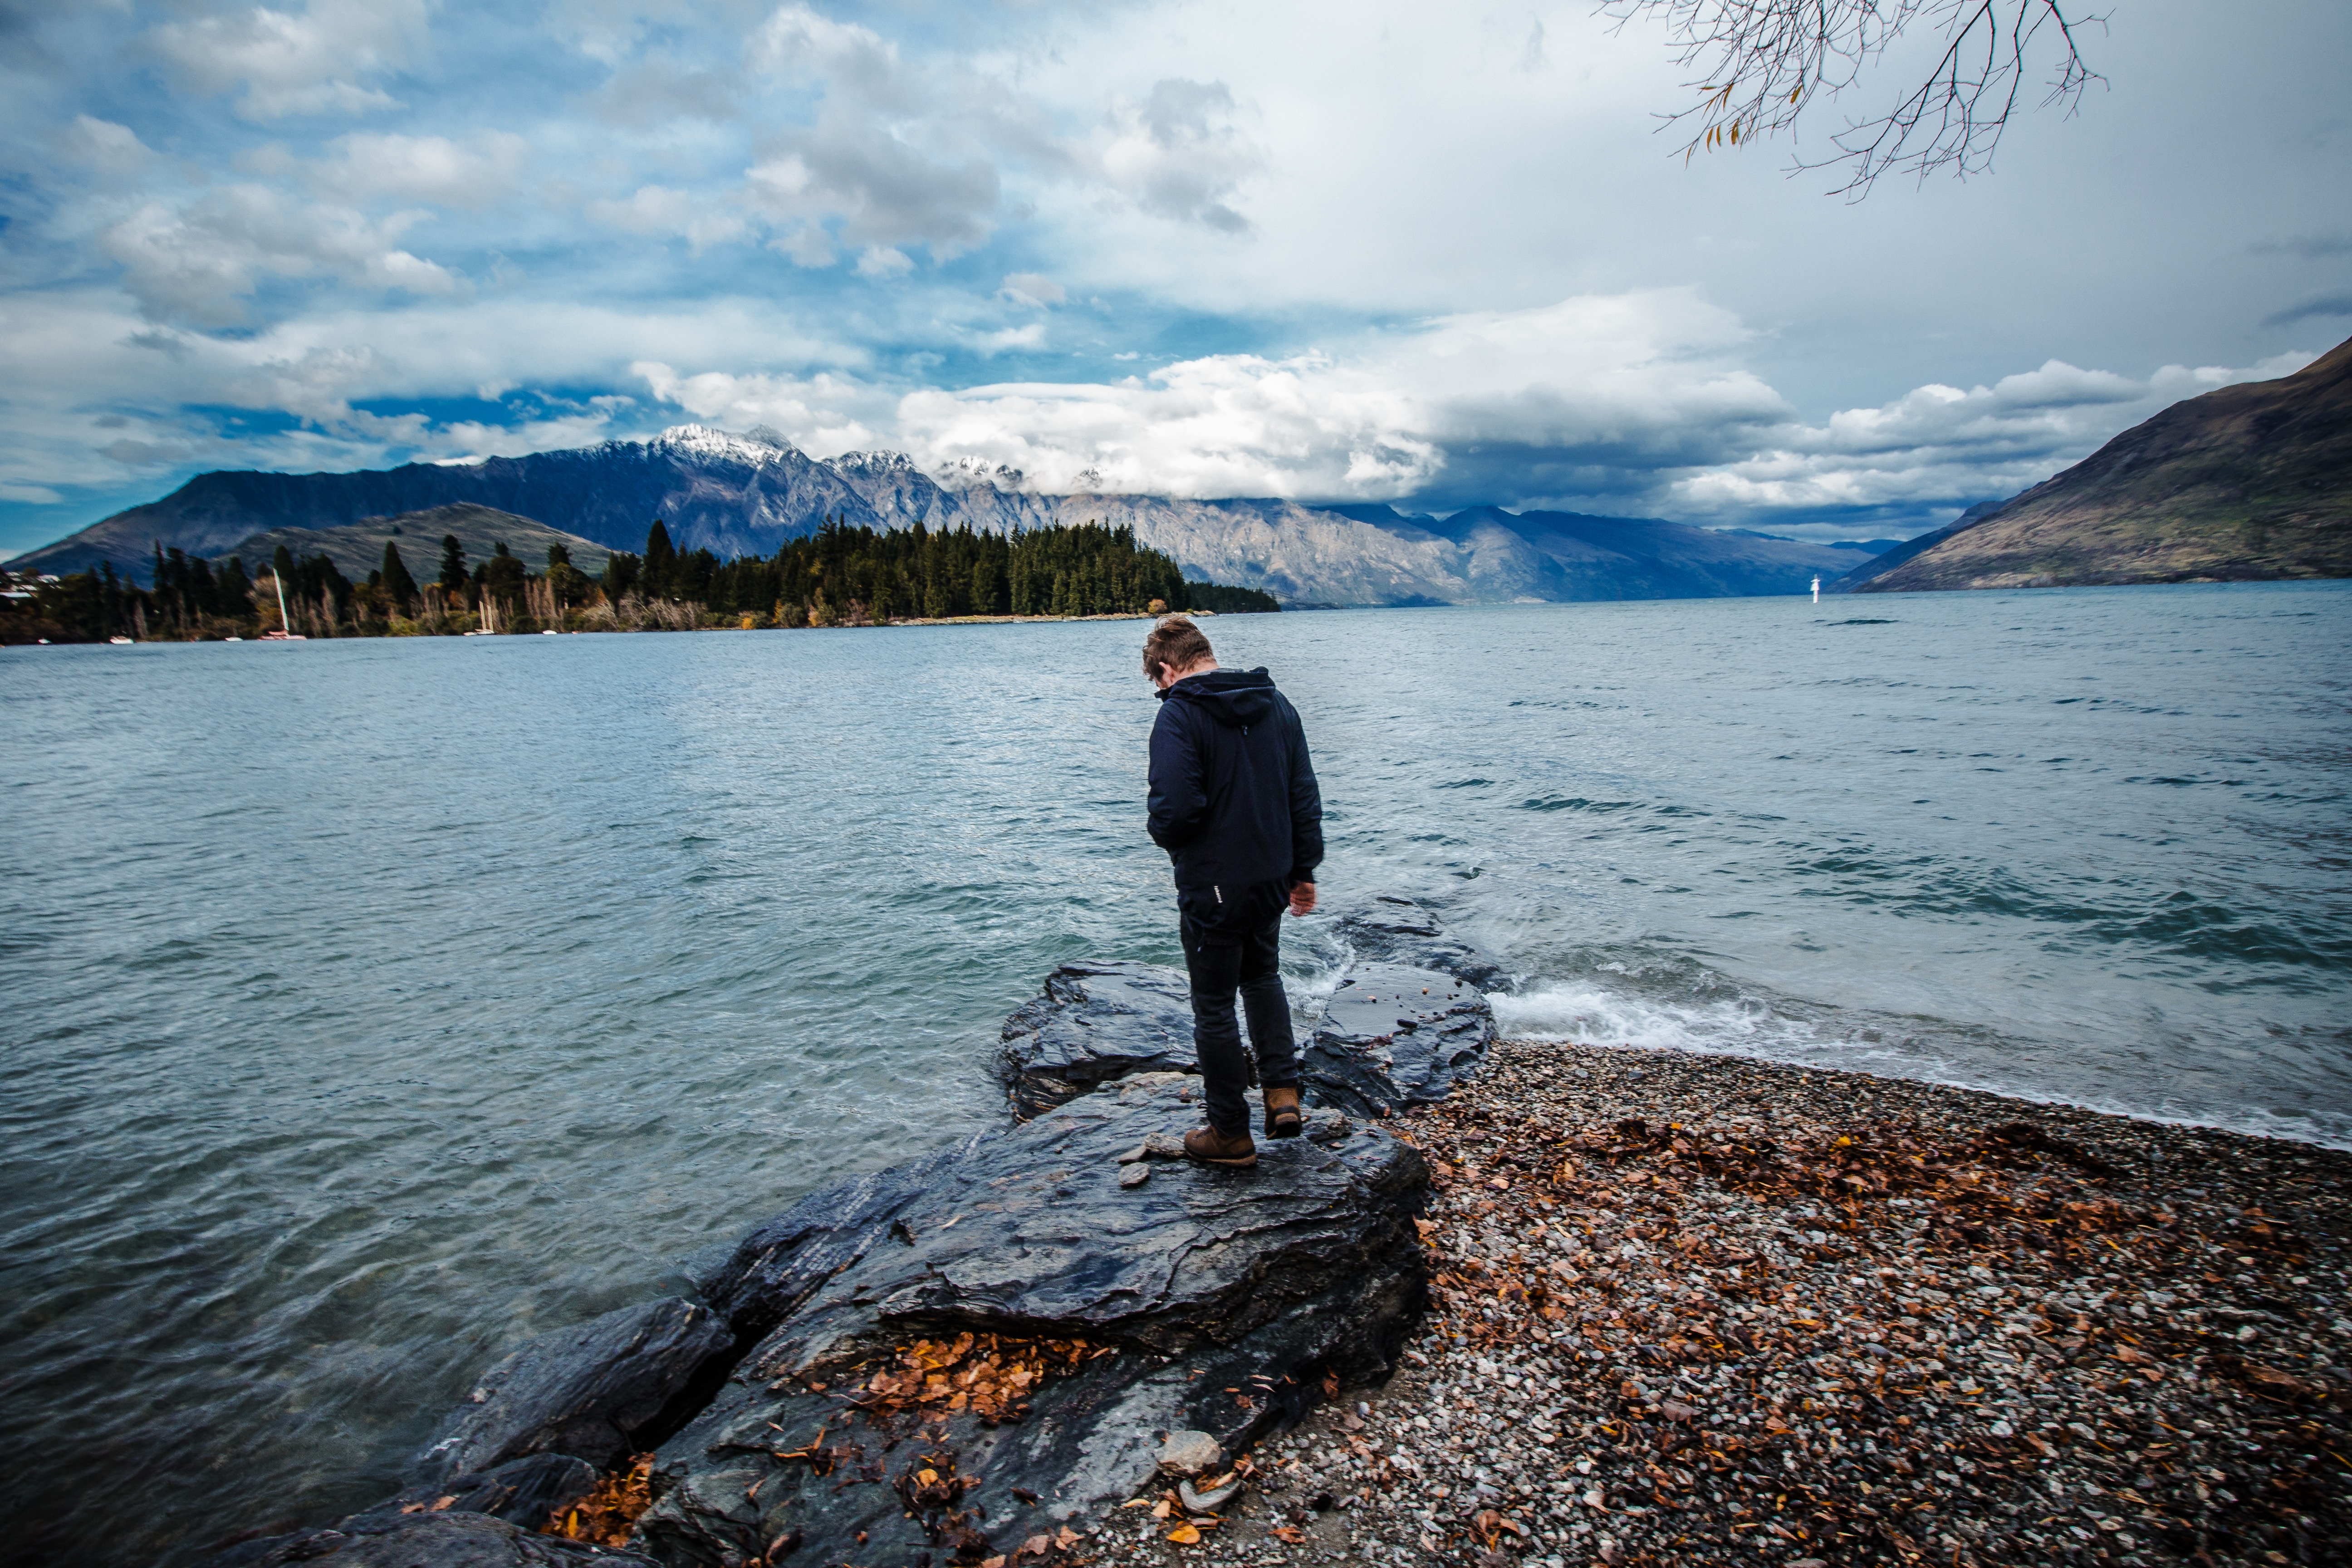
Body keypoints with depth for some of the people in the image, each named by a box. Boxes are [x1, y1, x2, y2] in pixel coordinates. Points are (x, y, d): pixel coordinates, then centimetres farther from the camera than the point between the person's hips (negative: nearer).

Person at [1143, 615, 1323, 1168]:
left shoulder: (1181, 713, -17)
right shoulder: (1276, 703, 5)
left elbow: (1175, 809, -26)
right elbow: (1305, 795, 8)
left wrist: (1164, 836, -3)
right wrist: (1304, 869, 14)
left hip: (1213, 886, -7)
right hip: (1272, 877, 7)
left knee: (1215, 1004, 9)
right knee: (1262, 975, 29)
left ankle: (1231, 1133, 22)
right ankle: (1283, 1091, 20)